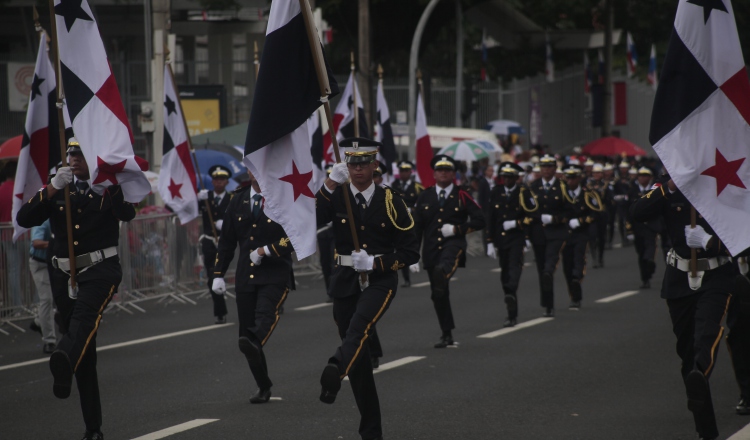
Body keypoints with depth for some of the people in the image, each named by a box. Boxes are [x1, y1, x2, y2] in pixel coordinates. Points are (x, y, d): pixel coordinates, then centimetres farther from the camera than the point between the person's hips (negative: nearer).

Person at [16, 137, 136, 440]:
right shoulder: (57, 191, 12)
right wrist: (53, 188, -13)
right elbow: (24, 219, -1)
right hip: (66, 276, 4)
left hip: (101, 271, -4)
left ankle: (64, 363, -65)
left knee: (85, 315, -35)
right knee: (84, 357, 5)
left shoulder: (109, 188, 3)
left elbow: (128, 213, -18)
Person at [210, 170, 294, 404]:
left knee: (266, 313, -31)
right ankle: (263, 387, 15)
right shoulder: (238, 200, 12)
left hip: (275, 274, -5)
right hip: (245, 277, 5)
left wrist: (266, 251, -16)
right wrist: (218, 275, 10)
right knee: (247, 328, 4)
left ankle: (253, 343, -59)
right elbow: (226, 240, 15)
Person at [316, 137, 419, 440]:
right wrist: (330, 184, -21)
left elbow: (410, 253, -1)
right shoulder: (336, 197, 3)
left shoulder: (391, 201, -1)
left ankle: (334, 371, -60)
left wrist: (376, 263, -15)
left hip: (380, 280, -3)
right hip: (345, 281, 3)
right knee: (359, 358, 5)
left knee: (359, 326, -34)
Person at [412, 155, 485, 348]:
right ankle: (447, 335, 18)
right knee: (438, 295, 8)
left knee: (441, 270, -40)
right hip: (431, 250, 3)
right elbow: (416, 228, 8)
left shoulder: (462, 196, 2)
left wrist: (457, 229, -11)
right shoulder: (425, 197, 7)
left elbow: (480, 220, 2)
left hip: (453, 244, -3)